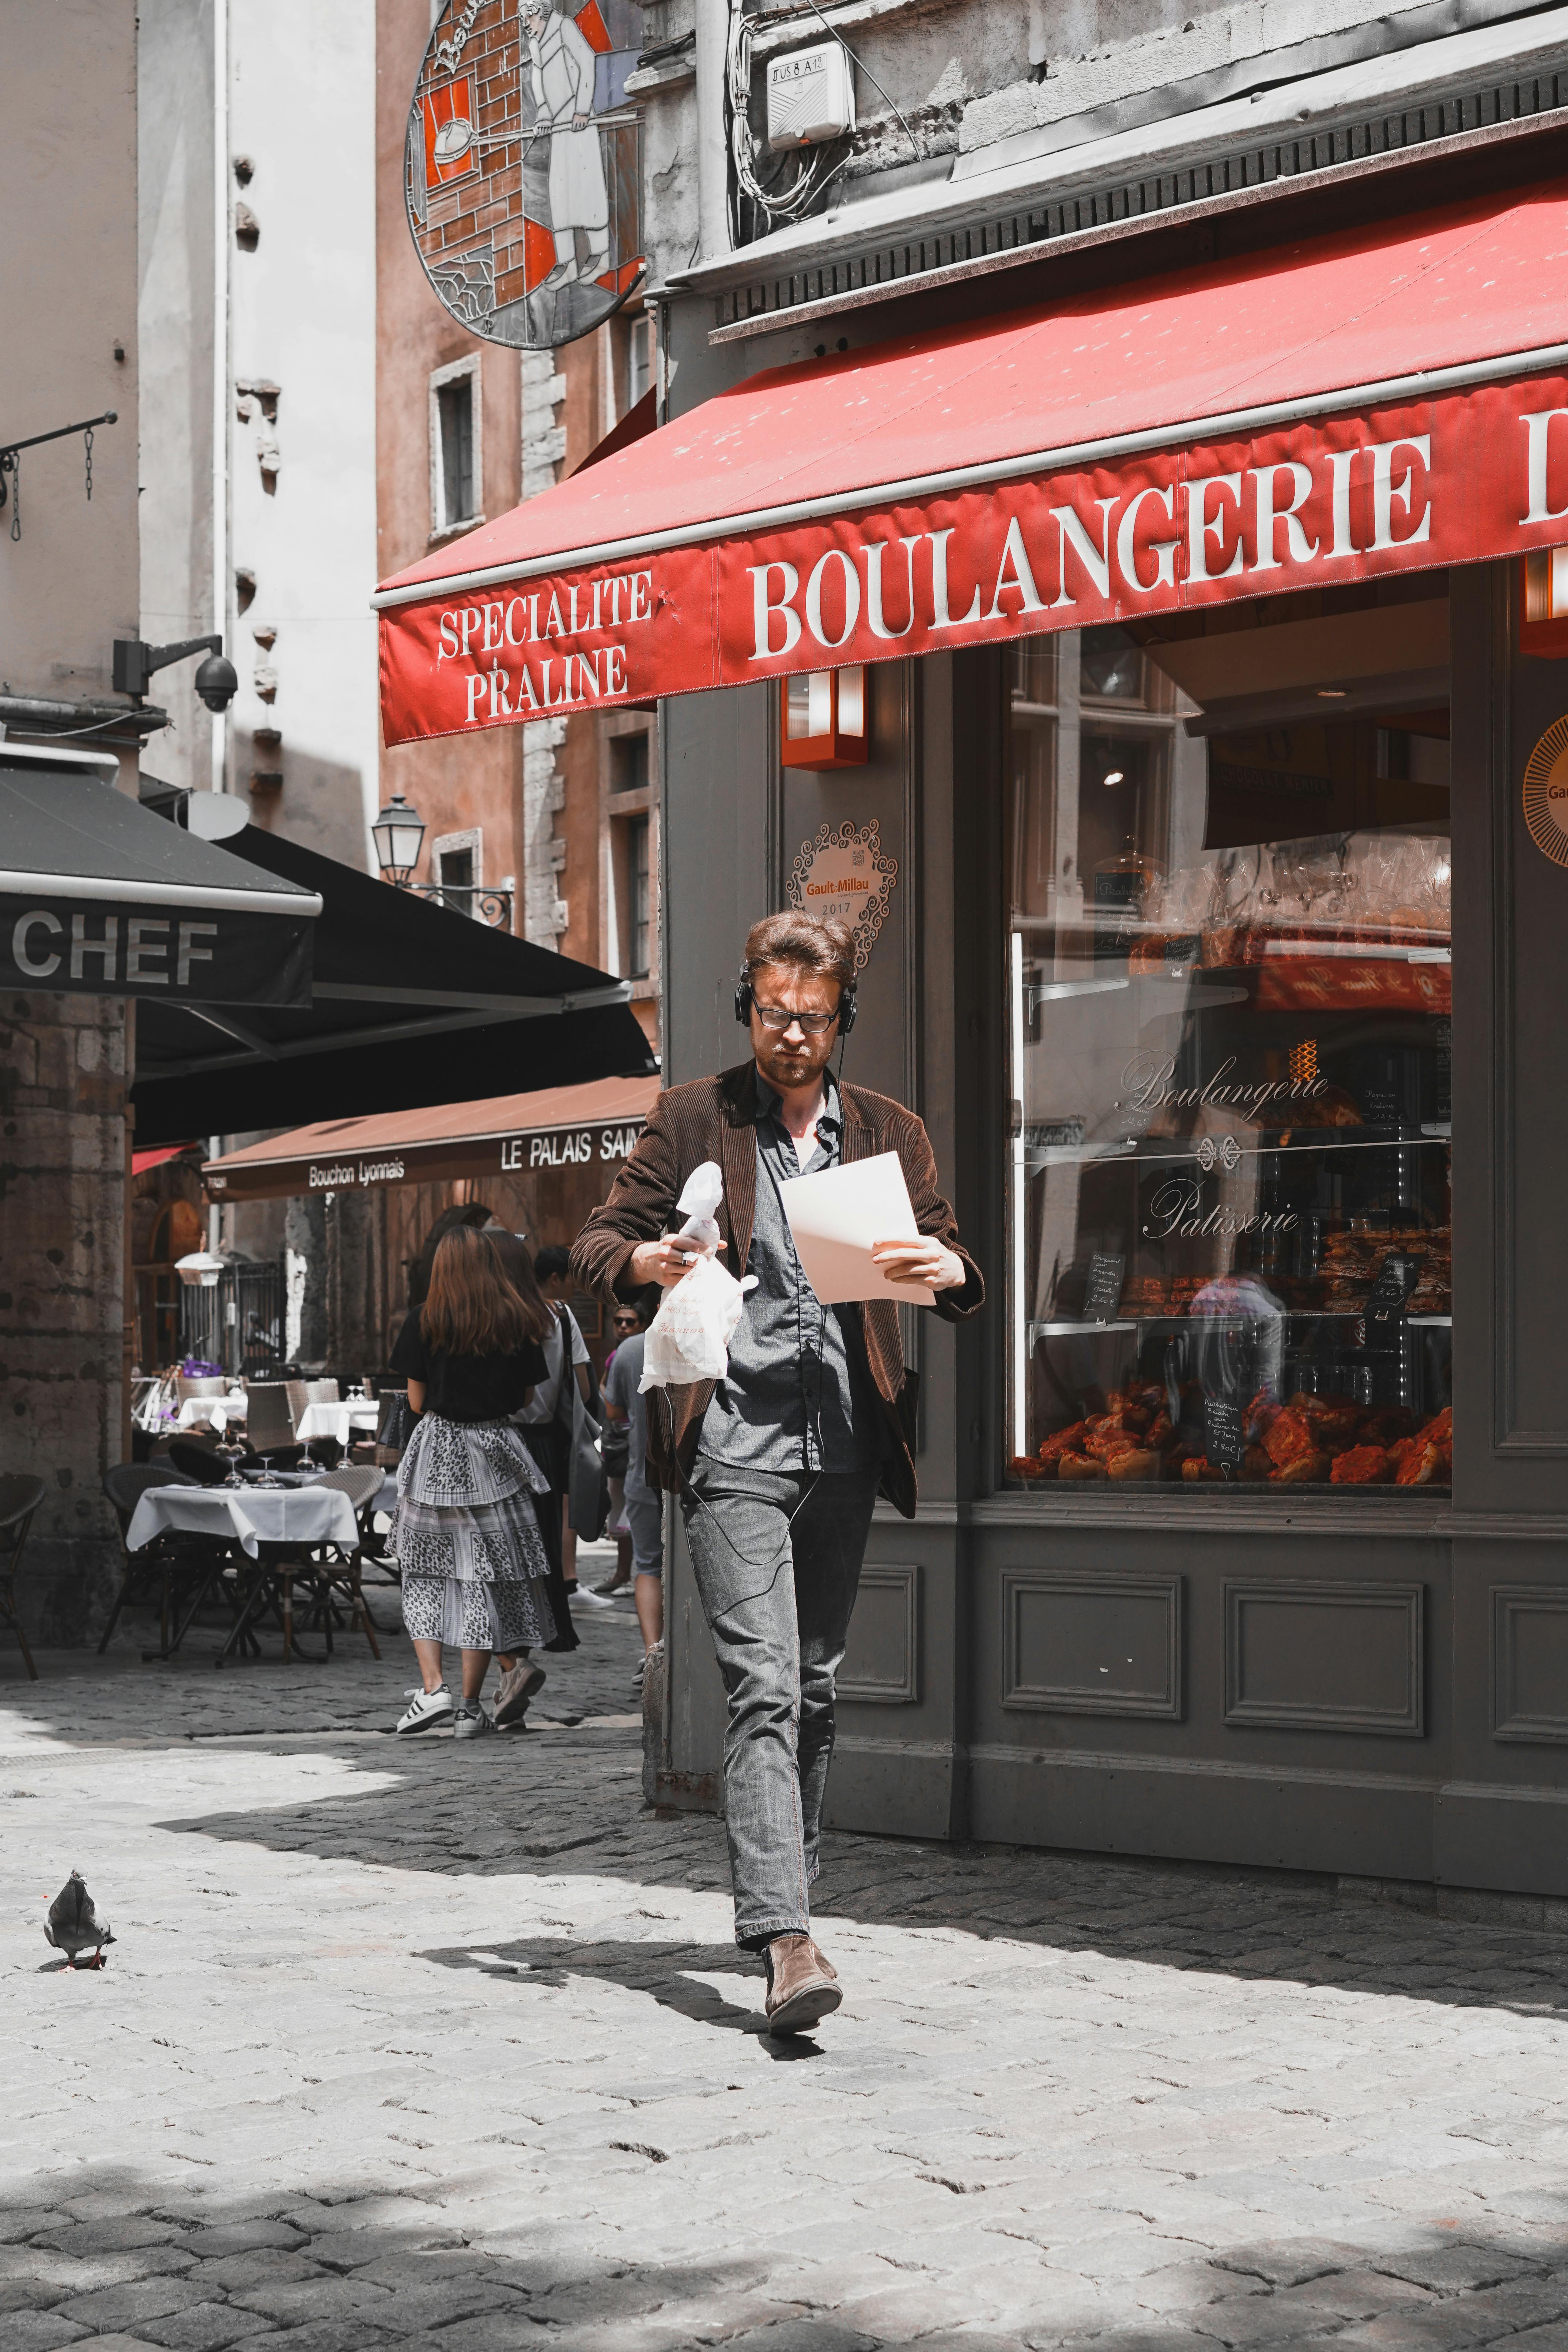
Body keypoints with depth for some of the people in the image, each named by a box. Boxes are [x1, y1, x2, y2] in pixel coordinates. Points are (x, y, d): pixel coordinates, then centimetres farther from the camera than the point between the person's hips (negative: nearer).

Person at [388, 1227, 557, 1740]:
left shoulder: (426, 1321, -5)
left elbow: (417, 1401, -1)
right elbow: (525, 1397, 7)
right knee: (484, 1576, 5)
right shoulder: (517, 1322, 1)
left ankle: (432, 1689, -4)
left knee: (426, 1573, 10)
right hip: (494, 1452, 1)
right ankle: (471, 1707, 6)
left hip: (436, 1450, -1)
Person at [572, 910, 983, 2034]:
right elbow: (597, 1242, 7)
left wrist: (944, 1271, -14)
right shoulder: (692, 1118, 7)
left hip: (844, 1444, 4)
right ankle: (788, 1941, -21)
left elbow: (959, 1271, 11)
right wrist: (647, 1258, -16)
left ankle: (775, 1899, 27)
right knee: (764, 1688, -13)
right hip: (735, 1443, -4)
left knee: (817, 1690, 12)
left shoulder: (890, 1131, 14)